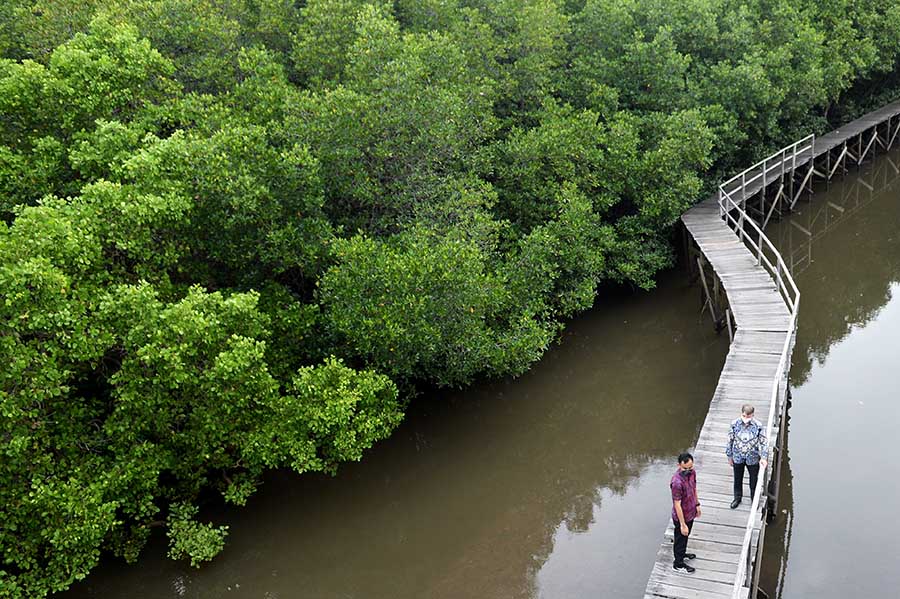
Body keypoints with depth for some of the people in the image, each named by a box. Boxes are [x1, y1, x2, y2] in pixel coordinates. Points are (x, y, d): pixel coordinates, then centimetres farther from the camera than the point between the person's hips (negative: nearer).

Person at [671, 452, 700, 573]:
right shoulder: (677, 482, -37)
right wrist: (682, 525, -25)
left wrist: (697, 504, 18)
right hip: (681, 516, -7)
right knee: (680, 538, 15)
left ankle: (682, 553, 54)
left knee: (686, 536, 30)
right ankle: (678, 564, 36)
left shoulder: (692, 472, -12)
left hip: (690, 512, 7)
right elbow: (677, 505, -30)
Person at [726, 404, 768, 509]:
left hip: (753, 458, -1)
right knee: (738, 480, 20)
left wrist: (764, 457, -17)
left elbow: (763, 442, -10)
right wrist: (729, 456, 2)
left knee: (754, 480, 18)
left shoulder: (758, 426, -19)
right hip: (738, 458, 1)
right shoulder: (735, 424, -15)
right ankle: (737, 498, 43)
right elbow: (730, 440, -4)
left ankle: (754, 500, 42)